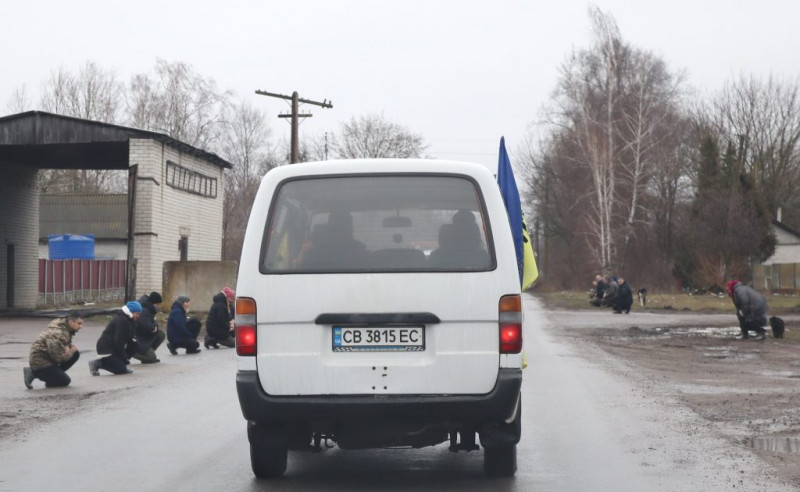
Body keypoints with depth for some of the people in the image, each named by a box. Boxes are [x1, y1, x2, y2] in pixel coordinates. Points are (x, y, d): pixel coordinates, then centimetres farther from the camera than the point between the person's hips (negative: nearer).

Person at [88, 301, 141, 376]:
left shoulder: (127, 319, 12)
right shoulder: (121, 320, -20)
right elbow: (118, 341, -22)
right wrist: (125, 358, -18)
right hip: (106, 348, -10)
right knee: (121, 369, -14)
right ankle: (96, 363, -5)